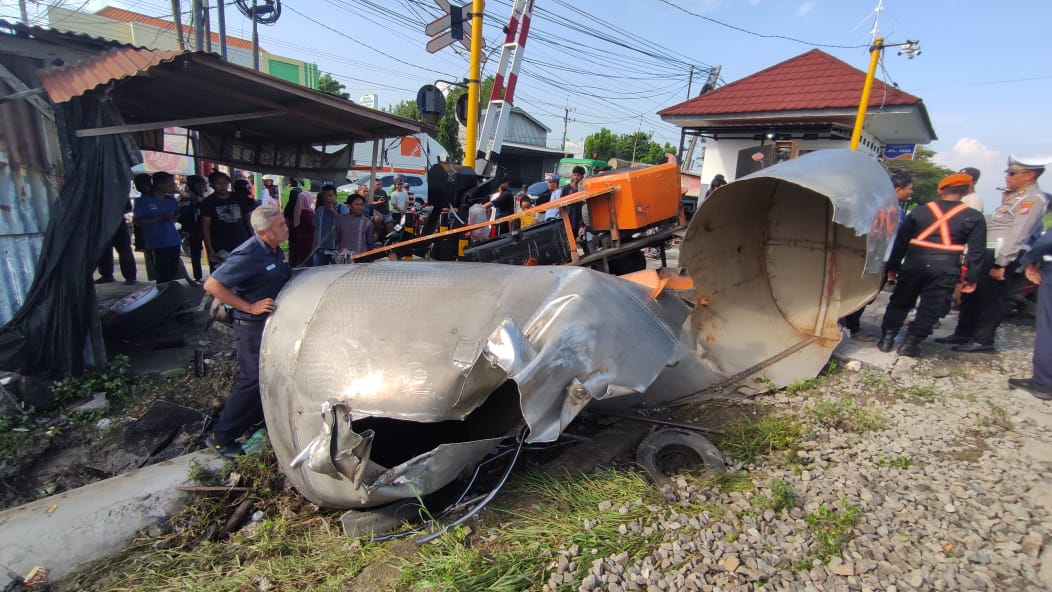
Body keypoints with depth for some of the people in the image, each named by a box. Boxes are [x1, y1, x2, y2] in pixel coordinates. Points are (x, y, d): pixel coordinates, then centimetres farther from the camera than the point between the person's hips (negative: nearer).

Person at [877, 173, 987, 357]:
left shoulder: (918, 212, 6)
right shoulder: (974, 217, 3)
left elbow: (900, 241, 7)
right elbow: (976, 252, 0)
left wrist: (893, 266, 12)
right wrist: (971, 278, 3)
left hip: (914, 264, 1)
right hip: (946, 269, -1)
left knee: (900, 302, 12)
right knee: (930, 309, 6)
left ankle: (886, 339, 11)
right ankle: (910, 343, 4)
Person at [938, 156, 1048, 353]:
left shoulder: (1033, 199, -11)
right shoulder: (1016, 196, 19)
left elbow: (1018, 234, -18)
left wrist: (1001, 264, -22)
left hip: (999, 256, -9)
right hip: (987, 253, 9)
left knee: (990, 298, -2)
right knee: (972, 293, 13)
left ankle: (983, 340, 7)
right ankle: (963, 334, 22)